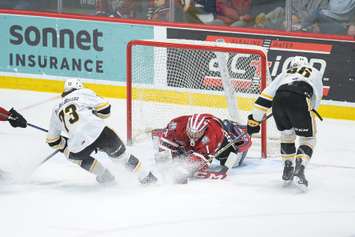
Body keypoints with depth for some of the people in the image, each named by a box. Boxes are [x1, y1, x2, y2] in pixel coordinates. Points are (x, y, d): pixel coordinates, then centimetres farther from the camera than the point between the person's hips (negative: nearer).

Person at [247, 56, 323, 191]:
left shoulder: (285, 73, 37)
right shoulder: (314, 72, 35)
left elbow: (266, 95, 29)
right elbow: (317, 98, 28)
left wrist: (254, 119, 31)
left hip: (279, 99, 3)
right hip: (300, 100, -3)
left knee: (287, 133, 28)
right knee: (308, 138, 10)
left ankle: (288, 170, 27)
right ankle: (299, 170, -11)